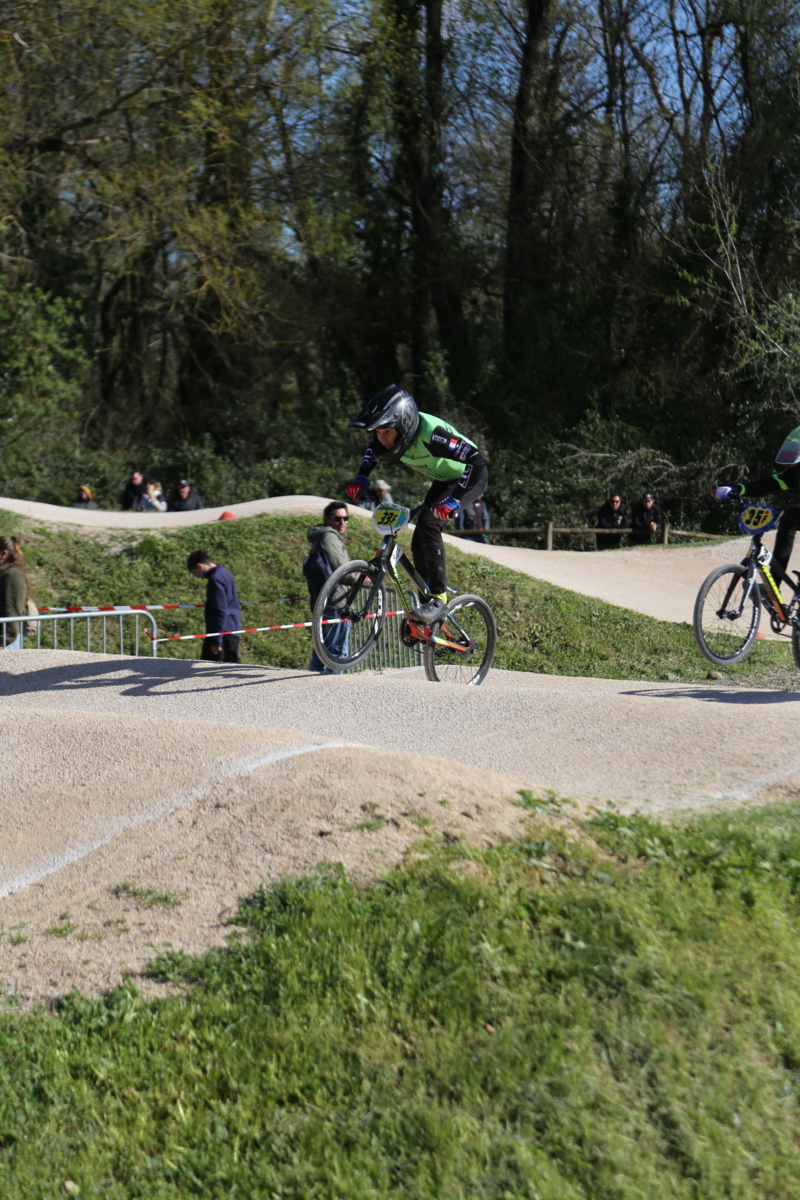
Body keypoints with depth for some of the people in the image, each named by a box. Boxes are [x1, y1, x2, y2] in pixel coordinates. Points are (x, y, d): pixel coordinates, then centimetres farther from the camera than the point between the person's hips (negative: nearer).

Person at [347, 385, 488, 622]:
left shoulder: (430, 433, -38)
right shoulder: (392, 435, -16)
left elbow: (477, 461, -40)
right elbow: (372, 451, 9)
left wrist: (452, 501, -44)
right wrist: (361, 477, -7)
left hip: (468, 477, -8)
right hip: (442, 480, 8)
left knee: (428, 522, -28)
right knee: (419, 543, 2)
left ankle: (438, 599, -23)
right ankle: (426, 597, 18)